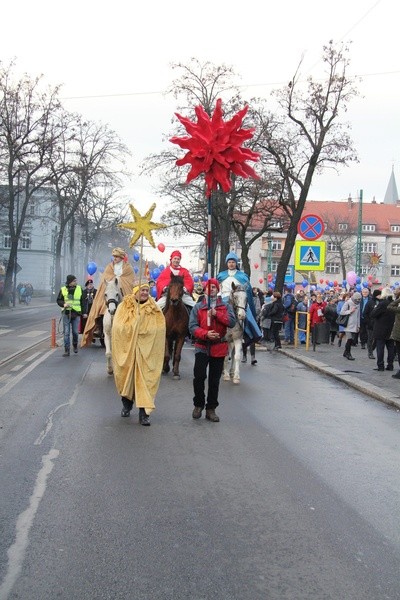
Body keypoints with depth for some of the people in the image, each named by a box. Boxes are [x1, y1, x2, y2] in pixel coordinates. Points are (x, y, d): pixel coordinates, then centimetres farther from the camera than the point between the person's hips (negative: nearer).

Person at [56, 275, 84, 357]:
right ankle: (66, 350, 5)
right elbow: (58, 300, 7)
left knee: (75, 332, 4)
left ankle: (75, 345, 30)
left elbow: (83, 301, 8)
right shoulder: (63, 290, 1)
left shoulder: (79, 289, 4)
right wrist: (64, 304, -14)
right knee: (66, 333, 0)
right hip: (66, 313, 0)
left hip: (76, 313, 0)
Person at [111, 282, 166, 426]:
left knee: (145, 379, -4)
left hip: (146, 352, 0)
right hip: (127, 349, 1)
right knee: (127, 377, 12)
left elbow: (160, 329, -3)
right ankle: (127, 404, 35)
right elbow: (118, 327, -6)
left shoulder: (154, 310, 3)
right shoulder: (124, 307, 2)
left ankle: (144, 412, 0)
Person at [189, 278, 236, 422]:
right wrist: (206, 334, -21)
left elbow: (232, 322, -8)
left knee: (214, 380, 7)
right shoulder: (198, 307, 5)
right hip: (202, 347, -1)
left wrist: (216, 314, -17)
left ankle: (211, 409, 17)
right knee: (199, 376, -8)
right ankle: (198, 405, 13)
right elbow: (192, 326, -5)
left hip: (219, 347, 1)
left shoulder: (226, 307, 8)